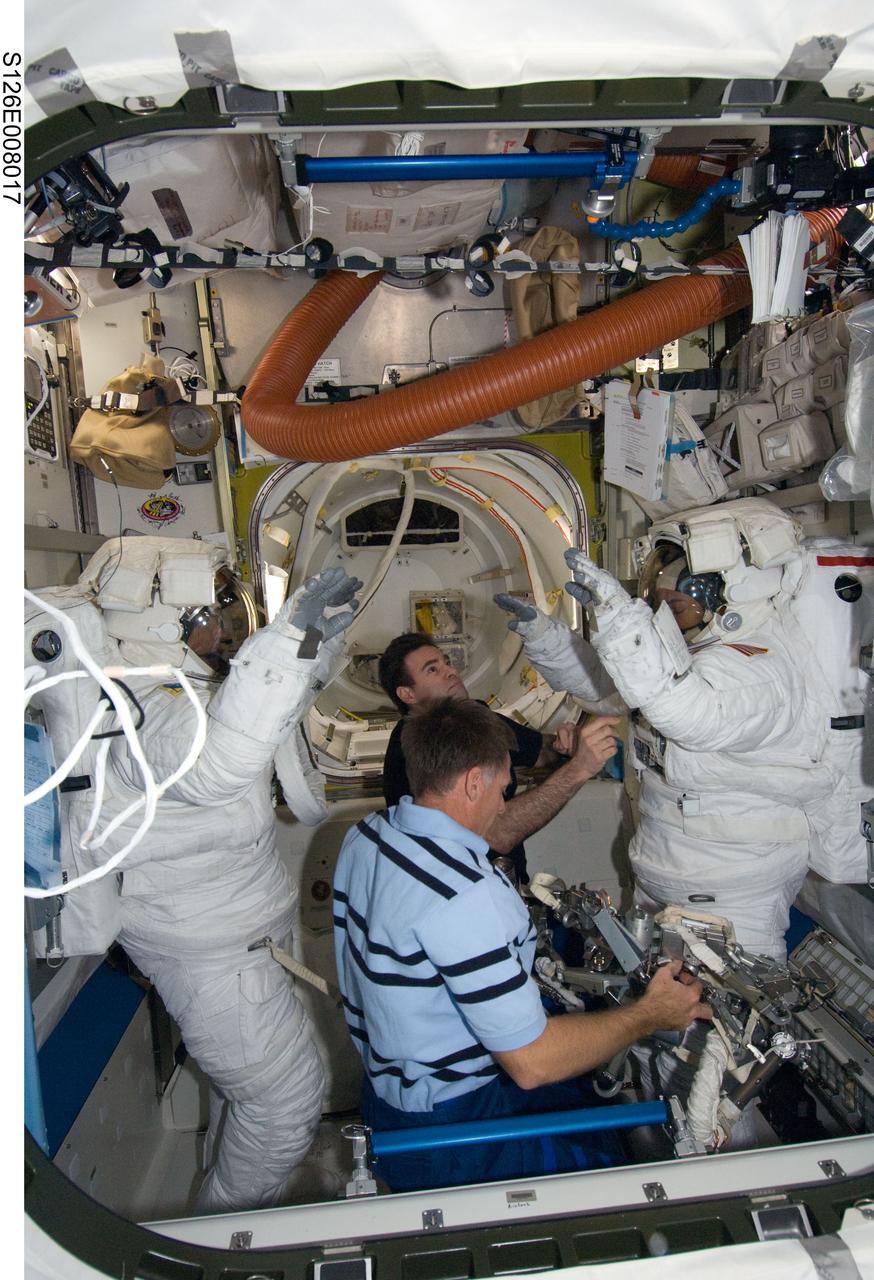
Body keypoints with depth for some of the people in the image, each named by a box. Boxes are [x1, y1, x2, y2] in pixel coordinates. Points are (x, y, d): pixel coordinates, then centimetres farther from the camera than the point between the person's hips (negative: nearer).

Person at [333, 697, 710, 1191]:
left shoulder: (366, 834, -3)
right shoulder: (466, 895, -33)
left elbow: (489, 839, 11)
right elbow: (533, 1062, -28)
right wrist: (652, 1014, -14)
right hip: (445, 1138, -9)